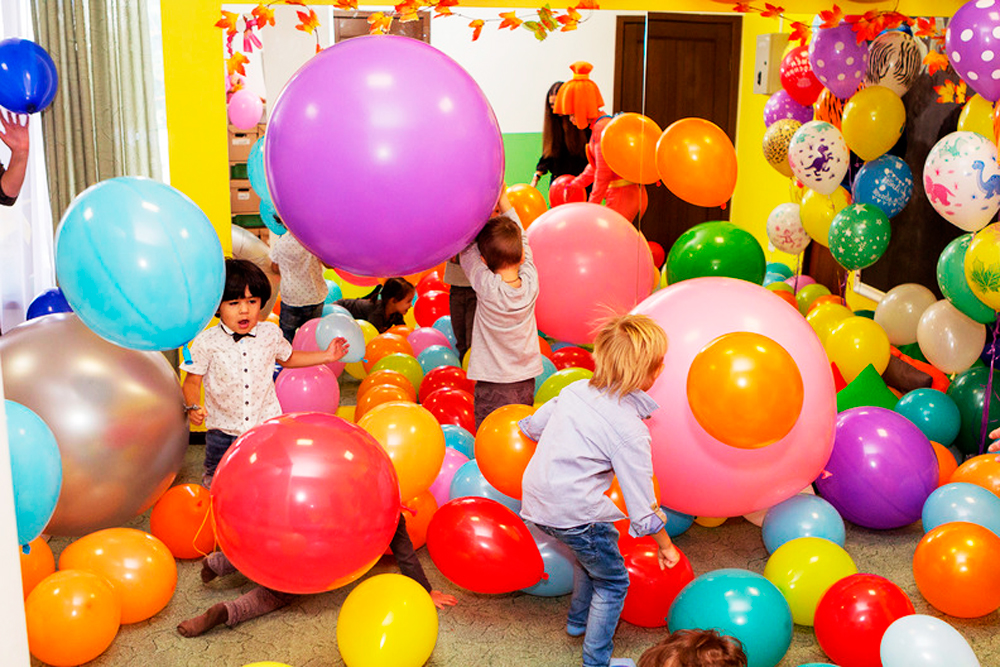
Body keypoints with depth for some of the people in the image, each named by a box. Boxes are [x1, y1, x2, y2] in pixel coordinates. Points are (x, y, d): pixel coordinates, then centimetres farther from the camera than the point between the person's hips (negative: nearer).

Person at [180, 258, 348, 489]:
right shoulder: (206, 342, -11)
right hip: (224, 429, -1)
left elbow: (288, 358, 17)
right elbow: (192, 381, -5)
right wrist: (193, 407, -23)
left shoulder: (270, 333, -1)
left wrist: (326, 356, 13)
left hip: (266, 424, 2)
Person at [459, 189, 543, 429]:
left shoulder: (487, 286, -18)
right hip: (526, 383, 5)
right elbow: (521, 237, 5)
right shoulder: (531, 282, -8)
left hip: (493, 385, -5)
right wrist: (502, 197, 7)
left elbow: (467, 248, -6)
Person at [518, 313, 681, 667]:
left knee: (590, 553, 34)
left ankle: (578, 619, 51)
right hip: (574, 514, -8)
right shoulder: (630, 431, -18)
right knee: (613, 584, 14)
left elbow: (532, 425, 14)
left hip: (537, 499, 8)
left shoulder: (576, 389, 0)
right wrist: (664, 544, 3)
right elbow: (641, 501, -12)